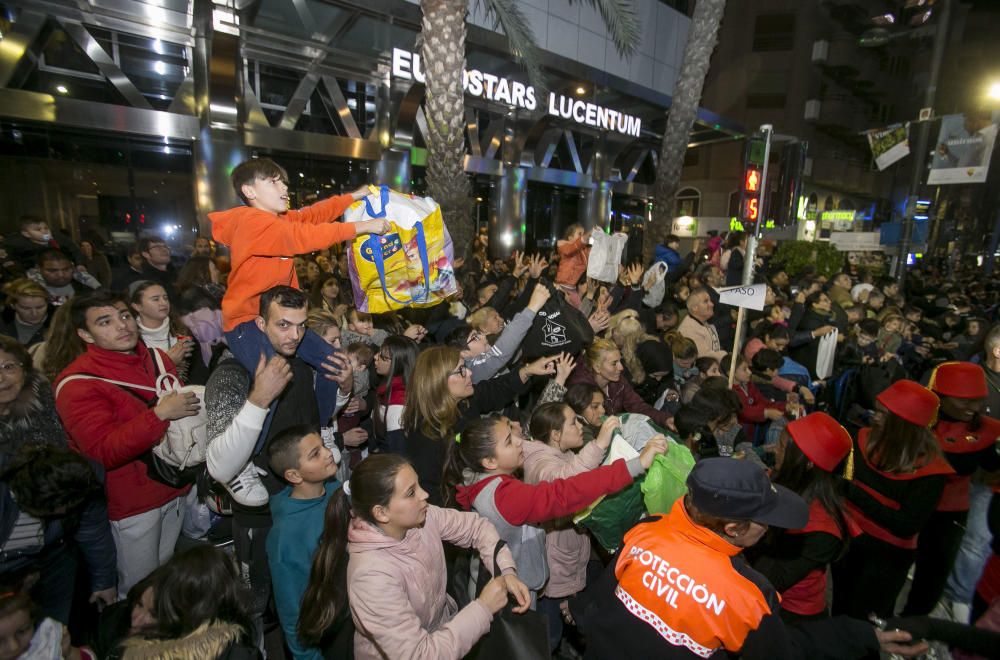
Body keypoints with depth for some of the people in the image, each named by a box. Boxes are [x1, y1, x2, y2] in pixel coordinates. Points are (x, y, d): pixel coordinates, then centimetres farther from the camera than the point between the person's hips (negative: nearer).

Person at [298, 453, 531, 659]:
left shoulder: (421, 516, -15)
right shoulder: (373, 575, -31)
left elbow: (475, 525, -3)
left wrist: (506, 571, -16)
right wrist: (483, 609, -25)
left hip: (445, 623, 5)